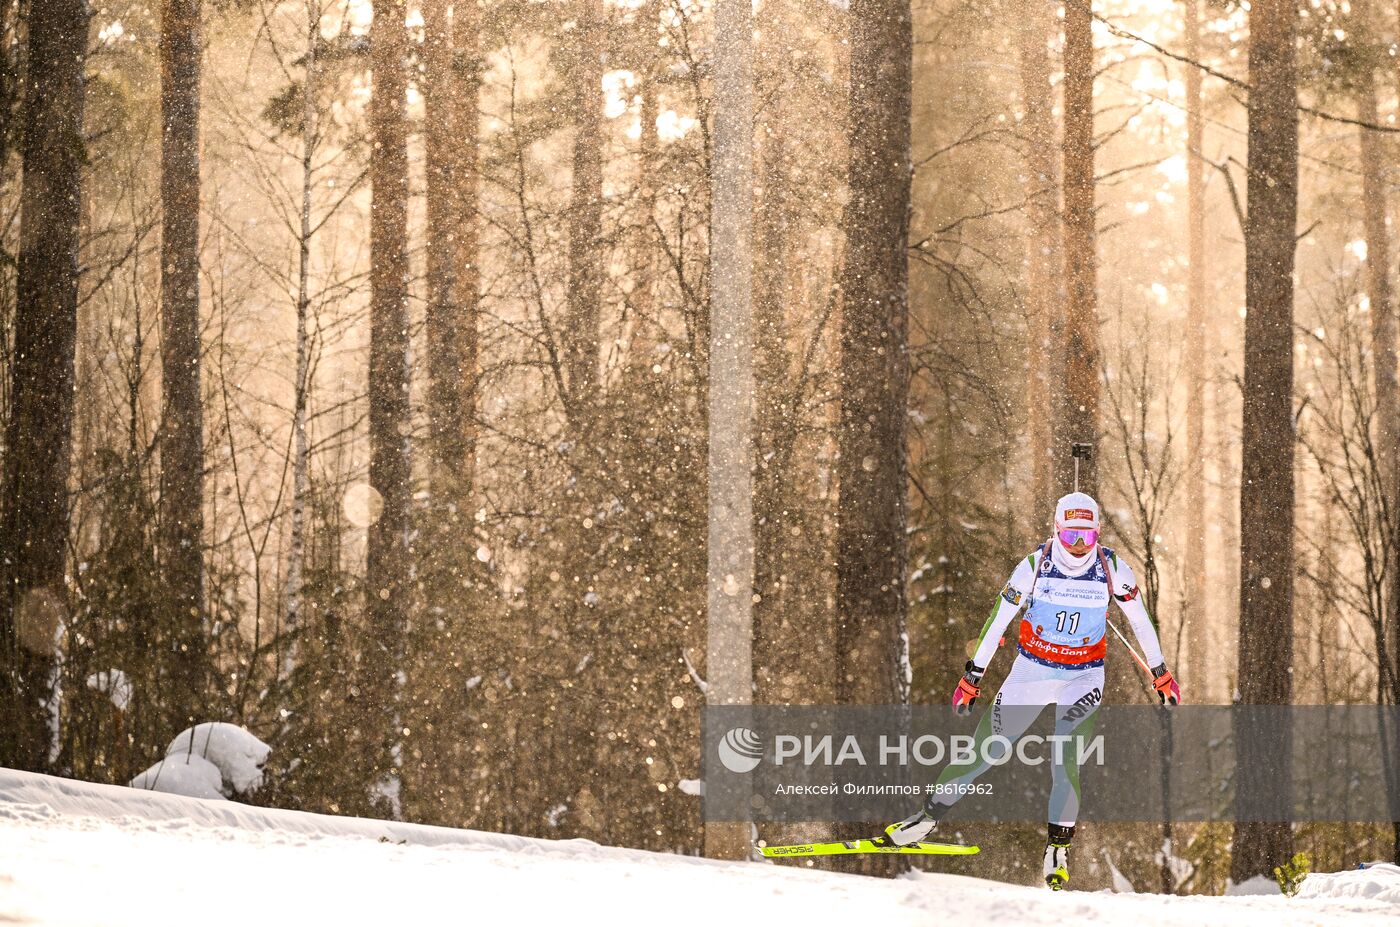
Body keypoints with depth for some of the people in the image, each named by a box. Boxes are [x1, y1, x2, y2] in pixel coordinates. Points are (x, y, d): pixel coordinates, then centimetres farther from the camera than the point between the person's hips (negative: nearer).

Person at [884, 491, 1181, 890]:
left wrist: (1160, 672, 8)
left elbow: (1140, 620, 1)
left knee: (1066, 760, -18)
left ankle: (1058, 846, -6)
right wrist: (973, 674, -4)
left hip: (1083, 677, 0)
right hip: (1032, 670, 1)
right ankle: (929, 815, 12)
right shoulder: (1035, 566, -14)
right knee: (985, 749, -1)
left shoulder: (1112, 568, -12)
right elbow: (999, 618, -7)